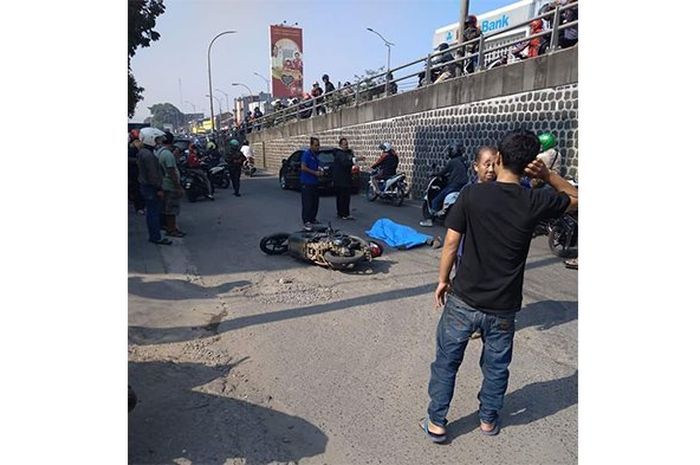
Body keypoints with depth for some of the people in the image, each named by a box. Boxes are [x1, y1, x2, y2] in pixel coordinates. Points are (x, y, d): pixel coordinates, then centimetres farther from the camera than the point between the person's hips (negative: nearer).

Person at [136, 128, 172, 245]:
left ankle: (153, 236, 23)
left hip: (145, 186, 10)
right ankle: (156, 237, 0)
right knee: (154, 212, -5)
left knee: (151, 212, 15)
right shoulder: (148, 155, -21)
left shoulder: (142, 152, 13)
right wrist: (159, 189, -18)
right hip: (151, 188, -10)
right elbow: (152, 174, -23)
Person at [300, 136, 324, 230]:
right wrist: (315, 172, -16)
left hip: (314, 182, 9)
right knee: (307, 203, -9)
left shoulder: (316, 154, 14)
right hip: (307, 183, -9)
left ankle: (312, 219, 22)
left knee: (315, 203, 12)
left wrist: (319, 171, 8)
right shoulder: (307, 154, -12)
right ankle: (306, 222, -8)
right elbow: (303, 167, -19)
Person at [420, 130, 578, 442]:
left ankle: (436, 423, 27)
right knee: (496, 366, 22)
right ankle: (489, 420, 42)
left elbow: (451, 243, -9)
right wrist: (547, 175, 0)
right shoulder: (534, 202, -11)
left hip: (463, 300, -1)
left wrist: (443, 280, 4)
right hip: (503, 307, 1)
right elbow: (575, 198, 9)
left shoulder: (472, 194, -13)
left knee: (446, 361, 15)